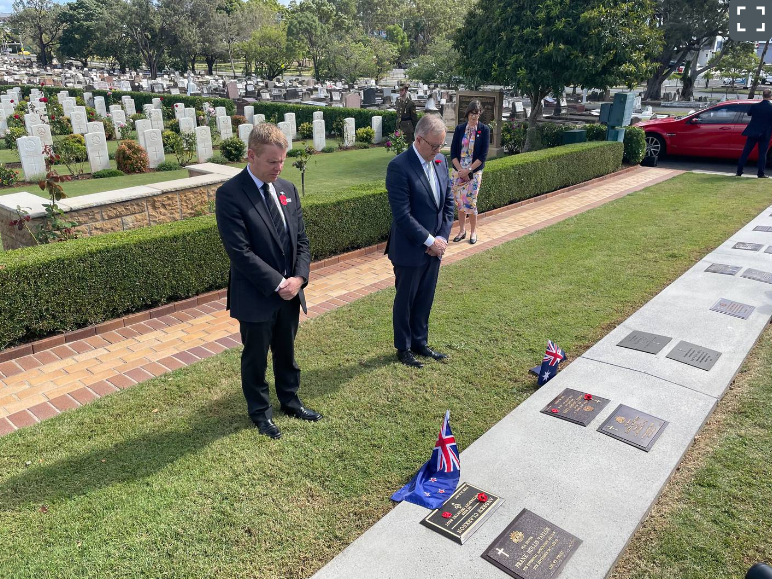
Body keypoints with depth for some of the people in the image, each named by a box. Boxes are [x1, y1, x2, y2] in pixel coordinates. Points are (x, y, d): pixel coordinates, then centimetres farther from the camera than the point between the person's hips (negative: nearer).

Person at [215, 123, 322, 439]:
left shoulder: (288, 189, 4)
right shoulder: (230, 194, -16)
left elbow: (301, 240, 6)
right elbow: (240, 251, -20)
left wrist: (299, 278, -9)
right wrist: (277, 283, -19)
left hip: (291, 291, 6)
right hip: (256, 296, -5)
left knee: (286, 353, 21)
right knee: (255, 358, 14)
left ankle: (290, 400, 42)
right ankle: (260, 411, 34)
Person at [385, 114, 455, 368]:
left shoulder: (441, 161, 4)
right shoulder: (399, 166, -19)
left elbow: (448, 202, 9)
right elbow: (402, 214, -22)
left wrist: (442, 237, -3)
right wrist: (429, 241, -17)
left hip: (435, 247, 6)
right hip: (410, 249, -6)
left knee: (425, 299, 17)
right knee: (405, 300, 11)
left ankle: (420, 342, 35)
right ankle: (403, 348, 28)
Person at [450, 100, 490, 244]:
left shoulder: (484, 130, -3)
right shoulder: (460, 128, 3)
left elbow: (483, 155, -7)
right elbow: (453, 152, 1)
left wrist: (468, 170, -13)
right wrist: (460, 170, -10)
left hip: (474, 172, -3)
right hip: (458, 171, 3)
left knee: (470, 202, -4)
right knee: (459, 202, 7)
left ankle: (473, 231, 13)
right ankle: (462, 230, 21)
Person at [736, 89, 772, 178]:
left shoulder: (755, 106, -5)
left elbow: (748, 113, 15)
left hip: (753, 132, 1)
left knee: (745, 152, 7)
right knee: (762, 153, 4)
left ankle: (739, 171, 6)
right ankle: (761, 173, 3)